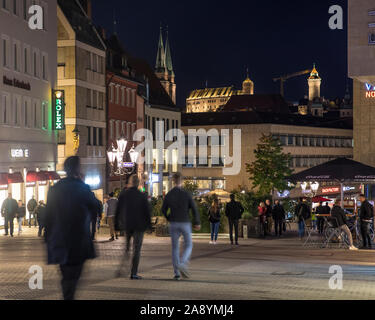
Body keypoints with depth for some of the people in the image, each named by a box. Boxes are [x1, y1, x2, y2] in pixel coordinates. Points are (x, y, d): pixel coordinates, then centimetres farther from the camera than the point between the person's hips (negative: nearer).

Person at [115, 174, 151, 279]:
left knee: (126, 247, 19)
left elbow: (118, 211, 1)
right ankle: (134, 273, 1)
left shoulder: (123, 194, -2)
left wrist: (117, 225, 9)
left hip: (126, 224, 3)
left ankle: (121, 268, 3)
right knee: (136, 249, 3)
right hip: (139, 225, -3)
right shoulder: (142, 196, -9)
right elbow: (147, 211, -4)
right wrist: (148, 224, 8)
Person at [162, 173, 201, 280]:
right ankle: (182, 264, -15)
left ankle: (177, 273, 5)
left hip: (173, 224, 2)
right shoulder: (186, 194, -8)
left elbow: (163, 210, 6)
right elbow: (194, 209, -8)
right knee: (188, 245, 11)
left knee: (175, 247, 10)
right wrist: (197, 223, 5)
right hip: (185, 223, -2)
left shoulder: (169, 195, -1)